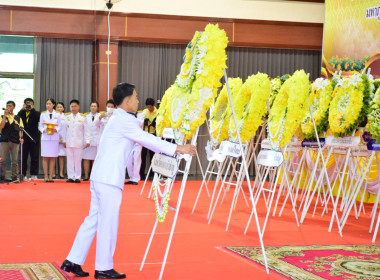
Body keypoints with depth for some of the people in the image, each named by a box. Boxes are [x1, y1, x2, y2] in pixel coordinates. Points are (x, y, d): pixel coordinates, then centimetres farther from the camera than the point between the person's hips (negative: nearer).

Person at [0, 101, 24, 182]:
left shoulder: (18, 118, 12)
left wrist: (21, 137, -8)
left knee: (15, 160, 1)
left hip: (15, 141, 1)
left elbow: (20, 129, 9)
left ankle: (14, 177, 5)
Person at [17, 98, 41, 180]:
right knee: (23, 157, 3)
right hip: (24, 138, 1)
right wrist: (23, 109, -6)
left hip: (34, 138, -1)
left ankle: (34, 175, 4)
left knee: (35, 157, 0)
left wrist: (32, 109, -9)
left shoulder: (36, 113, 10)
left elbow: (38, 118, -12)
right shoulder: (21, 113, 13)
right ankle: (23, 174, 8)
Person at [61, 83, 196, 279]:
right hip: (109, 178, -10)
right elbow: (147, 140, -13)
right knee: (108, 222, -1)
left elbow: (142, 139, 22)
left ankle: (73, 261, 16)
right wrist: (177, 149, -10)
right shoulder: (125, 120, -12)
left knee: (94, 219, 13)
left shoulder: (118, 119, 20)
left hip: (101, 176, 10)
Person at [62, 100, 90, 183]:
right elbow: (64, 129, 12)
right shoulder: (67, 117, 7)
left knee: (78, 160, 0)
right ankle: (70, 177, 8)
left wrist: (87, 141, -1)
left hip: (78, 142, -2)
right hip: (69, 142, 2)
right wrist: (64, 141, 11)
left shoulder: (82, 117, 2)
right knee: (70, 160, 3)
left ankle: (77, 177, 5)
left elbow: (86, 130, 4)